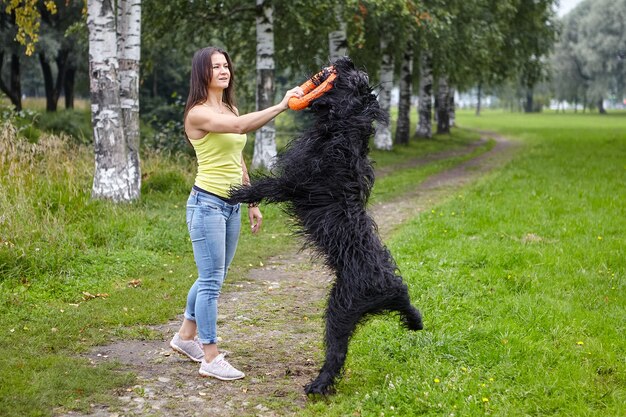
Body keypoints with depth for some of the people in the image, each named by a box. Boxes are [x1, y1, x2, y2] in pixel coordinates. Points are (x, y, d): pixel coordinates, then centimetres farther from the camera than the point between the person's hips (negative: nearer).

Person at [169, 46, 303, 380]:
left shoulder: (230, 109, 14)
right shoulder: (198, 113, -13)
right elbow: (240, 127, -31)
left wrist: (252, 202, 19)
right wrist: (280, 106, -39)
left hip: (231, 205, 9)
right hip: (207, 203, -8)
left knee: (213, 278, 17)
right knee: (212, 281, -5)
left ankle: (186, 336, 35)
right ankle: (210, 359, 3)